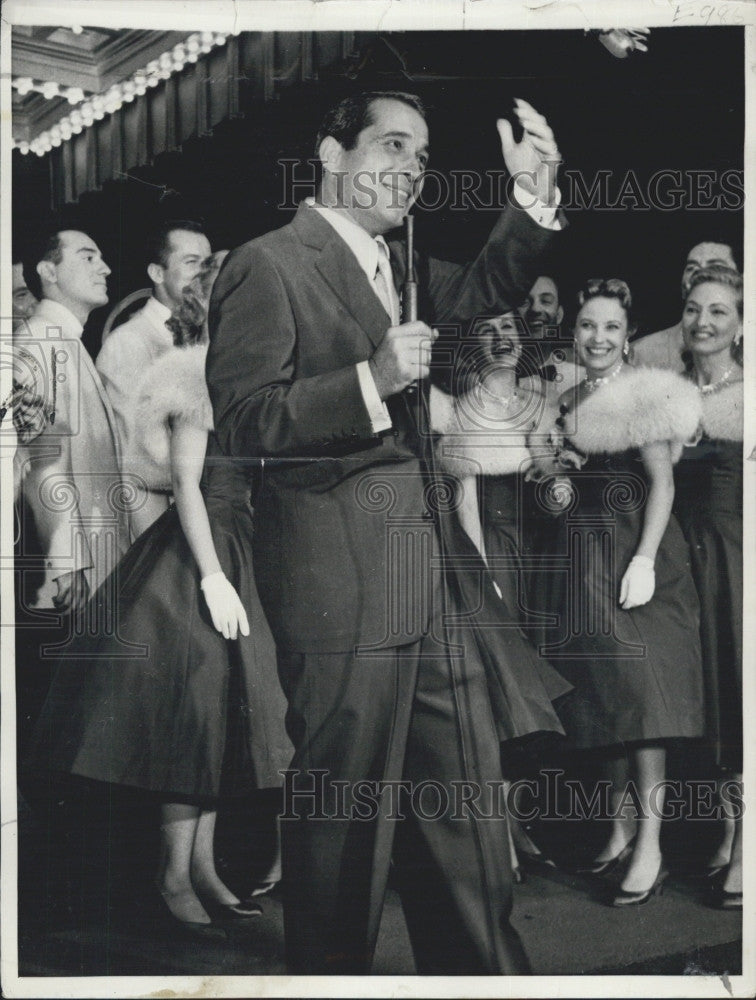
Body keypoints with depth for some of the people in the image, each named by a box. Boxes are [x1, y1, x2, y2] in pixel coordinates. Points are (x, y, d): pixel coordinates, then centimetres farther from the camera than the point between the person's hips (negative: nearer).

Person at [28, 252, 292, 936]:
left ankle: (202, 866, 18)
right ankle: (175, 875, 7)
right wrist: (213, 578, -19)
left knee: (219, 713, 10)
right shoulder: (201, 377, -10)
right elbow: (187, 486, -15)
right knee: (193, 707, -4)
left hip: (233, 556, 9)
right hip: (196, 556, -9)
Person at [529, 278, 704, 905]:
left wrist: (645, 560, -21)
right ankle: (621, 825, 20)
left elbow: (662, 480, -13)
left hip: (633, 550, -7)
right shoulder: (569, 402, 13)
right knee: (601, 689, 9)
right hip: (584, 556, 7)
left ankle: (651, 843, -3)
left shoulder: (644, 392, -8)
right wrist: (556, 476, 1)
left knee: (641, 684, -8)